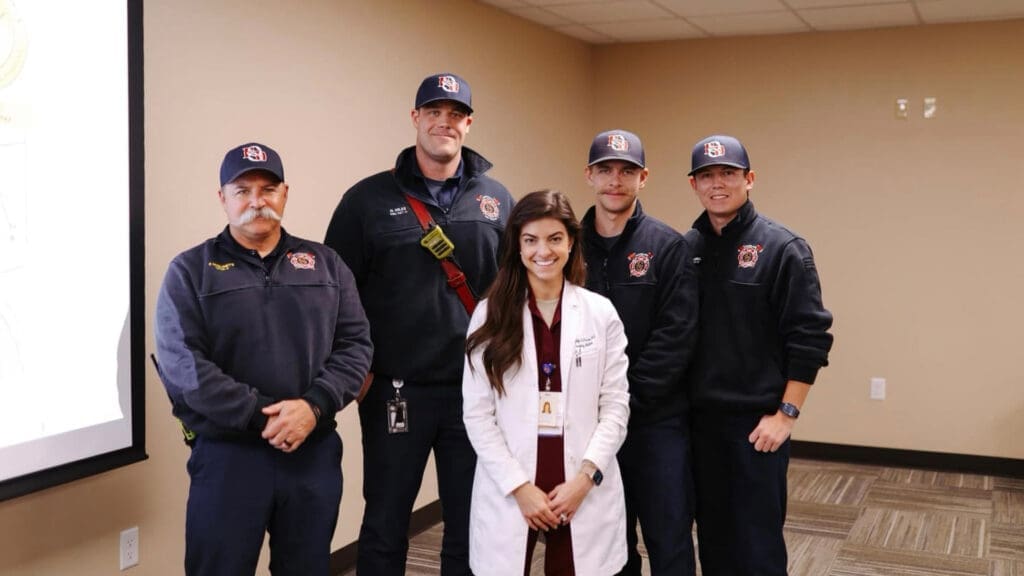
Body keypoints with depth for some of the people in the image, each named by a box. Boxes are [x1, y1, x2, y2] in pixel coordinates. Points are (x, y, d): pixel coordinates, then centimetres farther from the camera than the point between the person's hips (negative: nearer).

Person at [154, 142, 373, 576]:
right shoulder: (191, 271, 1)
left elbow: (355, 344, 3)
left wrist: (314, 406, -13)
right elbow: (183, 365, -10)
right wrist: (262, 415, -17)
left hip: (315, 452, 3)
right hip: (227, 454, -3)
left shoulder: (325, 264, 10)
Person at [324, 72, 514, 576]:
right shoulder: (369, 199, -2)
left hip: (477, 390, 2)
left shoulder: (497, 201, 5)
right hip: (395, 390, -2)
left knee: (470, 528, 13)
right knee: (384, 527, 11)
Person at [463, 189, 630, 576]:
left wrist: (585, 476, -10)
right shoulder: (491, 314, 0)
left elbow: (616, 405, 2)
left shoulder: (601, 313, 3)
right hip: (508, 491, 0)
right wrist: (520, 486, -10)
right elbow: (477, 412, -3)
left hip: (584, 490, 1)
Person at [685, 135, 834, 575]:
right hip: (698, 419, 5)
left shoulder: (781, 249, -7)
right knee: (712, 535, 14)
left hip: (757, 421, -4)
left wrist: (786, 413, -12)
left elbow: (809, 337, -9)